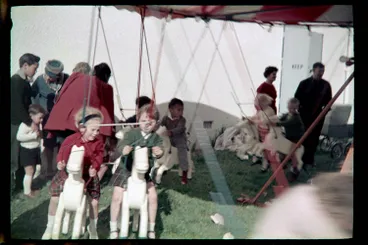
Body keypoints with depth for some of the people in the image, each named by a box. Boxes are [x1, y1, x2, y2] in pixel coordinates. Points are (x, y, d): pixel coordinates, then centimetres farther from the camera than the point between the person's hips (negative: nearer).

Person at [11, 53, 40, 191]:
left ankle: (20, 183, 21)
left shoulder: (24, 81, 11)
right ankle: (18, 183, 4)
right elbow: (17, 106, -23)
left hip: (24, 123, 9)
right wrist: (30, 122, -21)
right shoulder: (15, 81, -17)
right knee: (16, 155, -2)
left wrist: (32, 121, 13)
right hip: (16, 124, -9)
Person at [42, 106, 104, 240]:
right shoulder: (71, 140, -17)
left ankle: (93, 229, 27)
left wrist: (94, 167, -24)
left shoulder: (98, 141, -12)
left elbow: (99, 156, -6)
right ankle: (50, 227, 25)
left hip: (88, 175, 0)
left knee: (94, 202, -1)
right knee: (55, 198, 2)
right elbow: (62, 152, -5)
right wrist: (60, 162, -24)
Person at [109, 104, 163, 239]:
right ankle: (113, 229, 14)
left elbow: (159, 149, -20)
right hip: (125, 170, -2)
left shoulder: (156, 138, -5)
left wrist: (159, 152, -45)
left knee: (153, 196, -7)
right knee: (117, 197, -8)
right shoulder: (132, 133, -15)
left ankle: (151, 229, 13)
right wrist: (123, 149, -51)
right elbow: (122, 144, -27)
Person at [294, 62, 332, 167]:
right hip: (305, 114, -2)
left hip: (318, 115, 2)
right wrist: (301, 108, -6)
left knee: (314, 137, 4)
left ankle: (310, 158, 13)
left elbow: (328, 99, 8)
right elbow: (297, 97, 1)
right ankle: (301, 158, 5)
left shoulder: (326, 85, 3)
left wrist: (325, 109, -7)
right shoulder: (304, 83, -1)